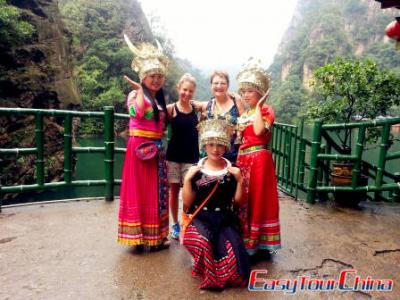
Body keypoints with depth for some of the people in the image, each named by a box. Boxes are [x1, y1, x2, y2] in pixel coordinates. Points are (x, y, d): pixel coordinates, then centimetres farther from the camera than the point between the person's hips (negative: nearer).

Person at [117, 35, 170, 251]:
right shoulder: (135, 94, -5)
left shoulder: (159, 99, 15)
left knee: (156, 191, 11)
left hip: (156, 149, 8)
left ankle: (155, 236, 24)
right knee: (139, 191, -1)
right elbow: (136, 113, -27)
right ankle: (138, 237, 11)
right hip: (139, 147, -7)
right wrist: (140, 90, -21)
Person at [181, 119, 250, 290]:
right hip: (201, 217, -1)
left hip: (224, 218, 1)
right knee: (203, 242, -32)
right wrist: (187, 179, -15)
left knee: (233, 244, -28)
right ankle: (210, 275, 2)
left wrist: (240, 181, -13)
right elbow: (187, 203, -2)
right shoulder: (196, 170, -1)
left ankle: (227, 275, 7)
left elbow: (238, 201, 2)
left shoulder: (232, 171, 2)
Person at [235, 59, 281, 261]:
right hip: (243, 159, 8)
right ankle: (246, 242, 25)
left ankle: (260, 246, 10)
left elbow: (259, 131, -24)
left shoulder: (266, 110, -5)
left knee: (258, 199, -2)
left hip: (258, 159, -8)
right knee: (244, 200, 11)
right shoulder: (245, 112, 17)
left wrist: (258, 106, -14)